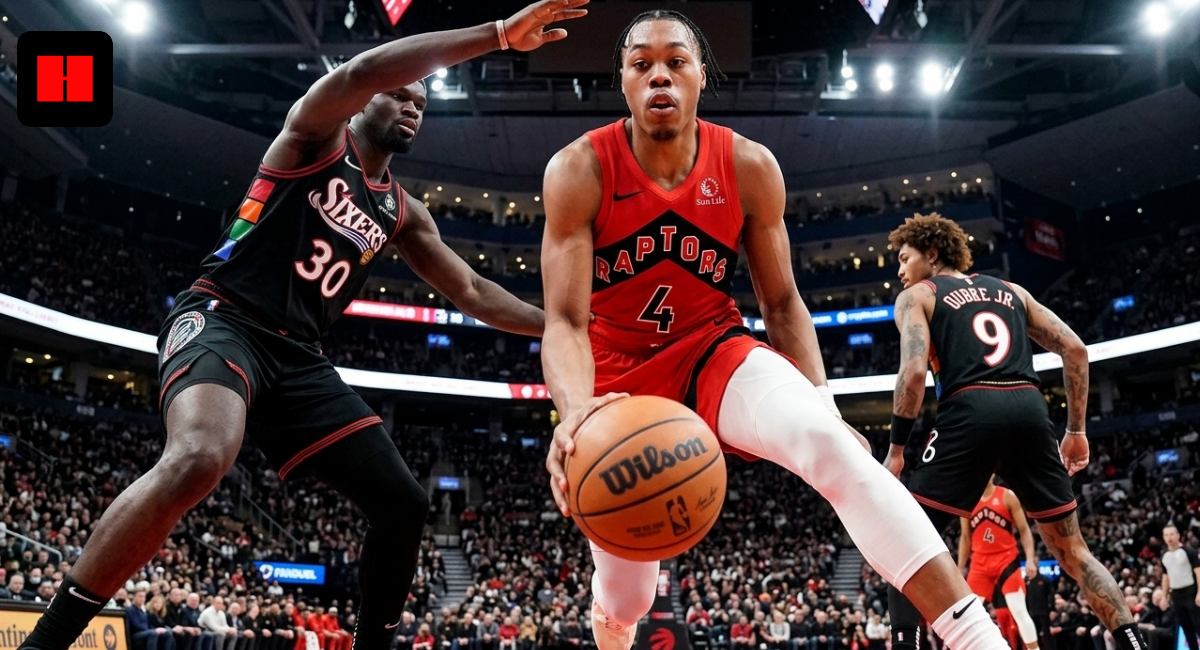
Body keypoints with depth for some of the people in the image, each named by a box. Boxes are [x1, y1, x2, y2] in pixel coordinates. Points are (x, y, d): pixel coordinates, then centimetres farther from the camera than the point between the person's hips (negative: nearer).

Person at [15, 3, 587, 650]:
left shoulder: (402, 211, 20)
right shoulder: (316, 135, 1)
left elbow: (471, 292, 25)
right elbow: (358, 72, -21)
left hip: (297, 356, 8)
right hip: (220, 321, -7)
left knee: (403, 505, 0)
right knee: (199, 459, -38)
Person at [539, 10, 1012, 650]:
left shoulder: (749, 167, -12)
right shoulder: (579, 171, -18)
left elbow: (782, 302, -3)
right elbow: (565, 321, -23)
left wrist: (821, 404, -16)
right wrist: (576, 409, -45)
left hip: (712, 350, 1)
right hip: (620, 369, 0)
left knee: (824, 438, -32)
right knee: (623, 592, 5)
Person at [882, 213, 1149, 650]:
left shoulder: (916, 296, 13)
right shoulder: (1010, 290, 28)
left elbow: (914, 371, -5)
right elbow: (1074, 348, 18)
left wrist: (896, 447, 2)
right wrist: (1076, 429, 21)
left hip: (971, 411, -4)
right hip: (1029, 409, 5)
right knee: (1072, 550, 17)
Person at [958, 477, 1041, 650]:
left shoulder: (1007, 496, -1)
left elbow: (1024, 530, -1)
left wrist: (1030, 559, -14)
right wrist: (960, 569, 12)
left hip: (1006, 560, -3)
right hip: (980, 563, 3)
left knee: (1019, 611, -8)